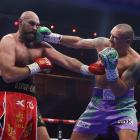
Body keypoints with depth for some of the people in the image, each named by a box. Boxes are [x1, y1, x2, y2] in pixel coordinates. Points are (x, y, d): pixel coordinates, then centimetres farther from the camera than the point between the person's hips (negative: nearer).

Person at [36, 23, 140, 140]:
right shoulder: (103, 43, -3)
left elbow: (120, 92, -20)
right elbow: (78, 42, 13)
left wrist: (111, 69, -32)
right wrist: (50, 37, 10)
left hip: (122, 106, -5)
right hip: (98, 103, 5)